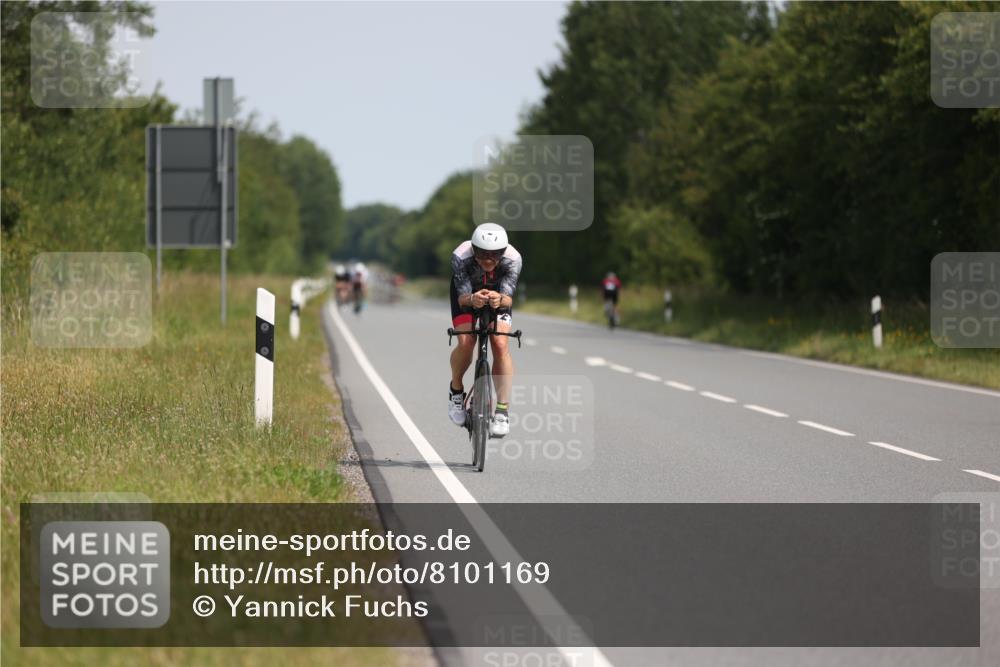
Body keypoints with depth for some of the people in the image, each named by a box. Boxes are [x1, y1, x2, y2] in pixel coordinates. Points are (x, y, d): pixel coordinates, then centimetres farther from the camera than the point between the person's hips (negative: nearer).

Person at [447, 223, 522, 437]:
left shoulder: (512, 259, -35)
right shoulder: (460, 257, -36)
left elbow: (508, 298, -39)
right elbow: (462, 297, -37)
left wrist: (500, 300, -62)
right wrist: (472, 299, -60)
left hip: (498, 293, 1)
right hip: (467, 292, 0)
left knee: (500, 344, -20)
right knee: (466, 342, -22)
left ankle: (502, 411, -14)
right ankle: (456, 389, 6)